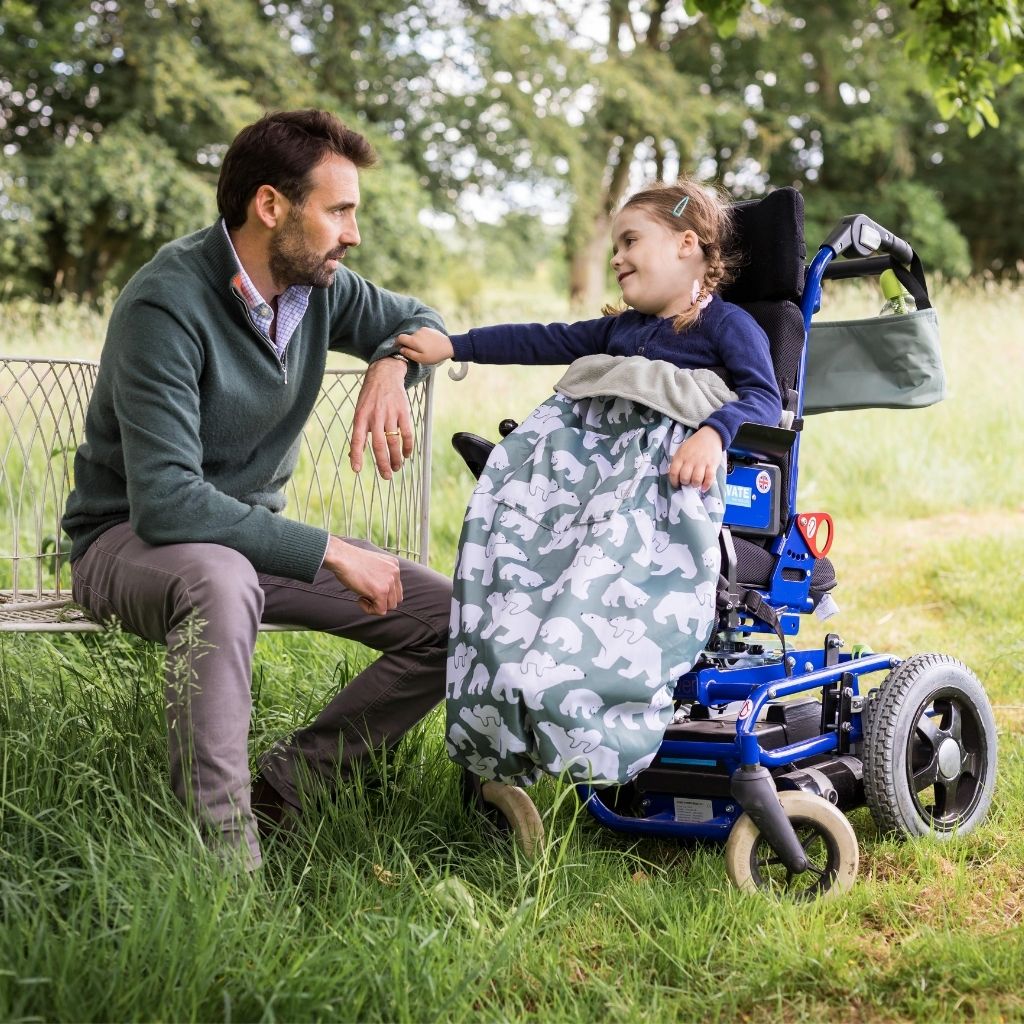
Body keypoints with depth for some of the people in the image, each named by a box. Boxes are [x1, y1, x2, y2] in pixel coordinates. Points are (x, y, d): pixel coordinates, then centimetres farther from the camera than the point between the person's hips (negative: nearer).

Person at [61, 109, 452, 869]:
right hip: (129, 542, -7)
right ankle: (224, 849, -34)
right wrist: (329, 552, -29)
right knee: (221, 579, -43)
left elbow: (422, 321, 16)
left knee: (456, 619, -7)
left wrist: (392, 364, -10)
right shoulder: (167, 305, -26)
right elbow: (167, 503, -33)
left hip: (253, 533, 7)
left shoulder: (318, 284, -4)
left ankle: (280, 792, -8)